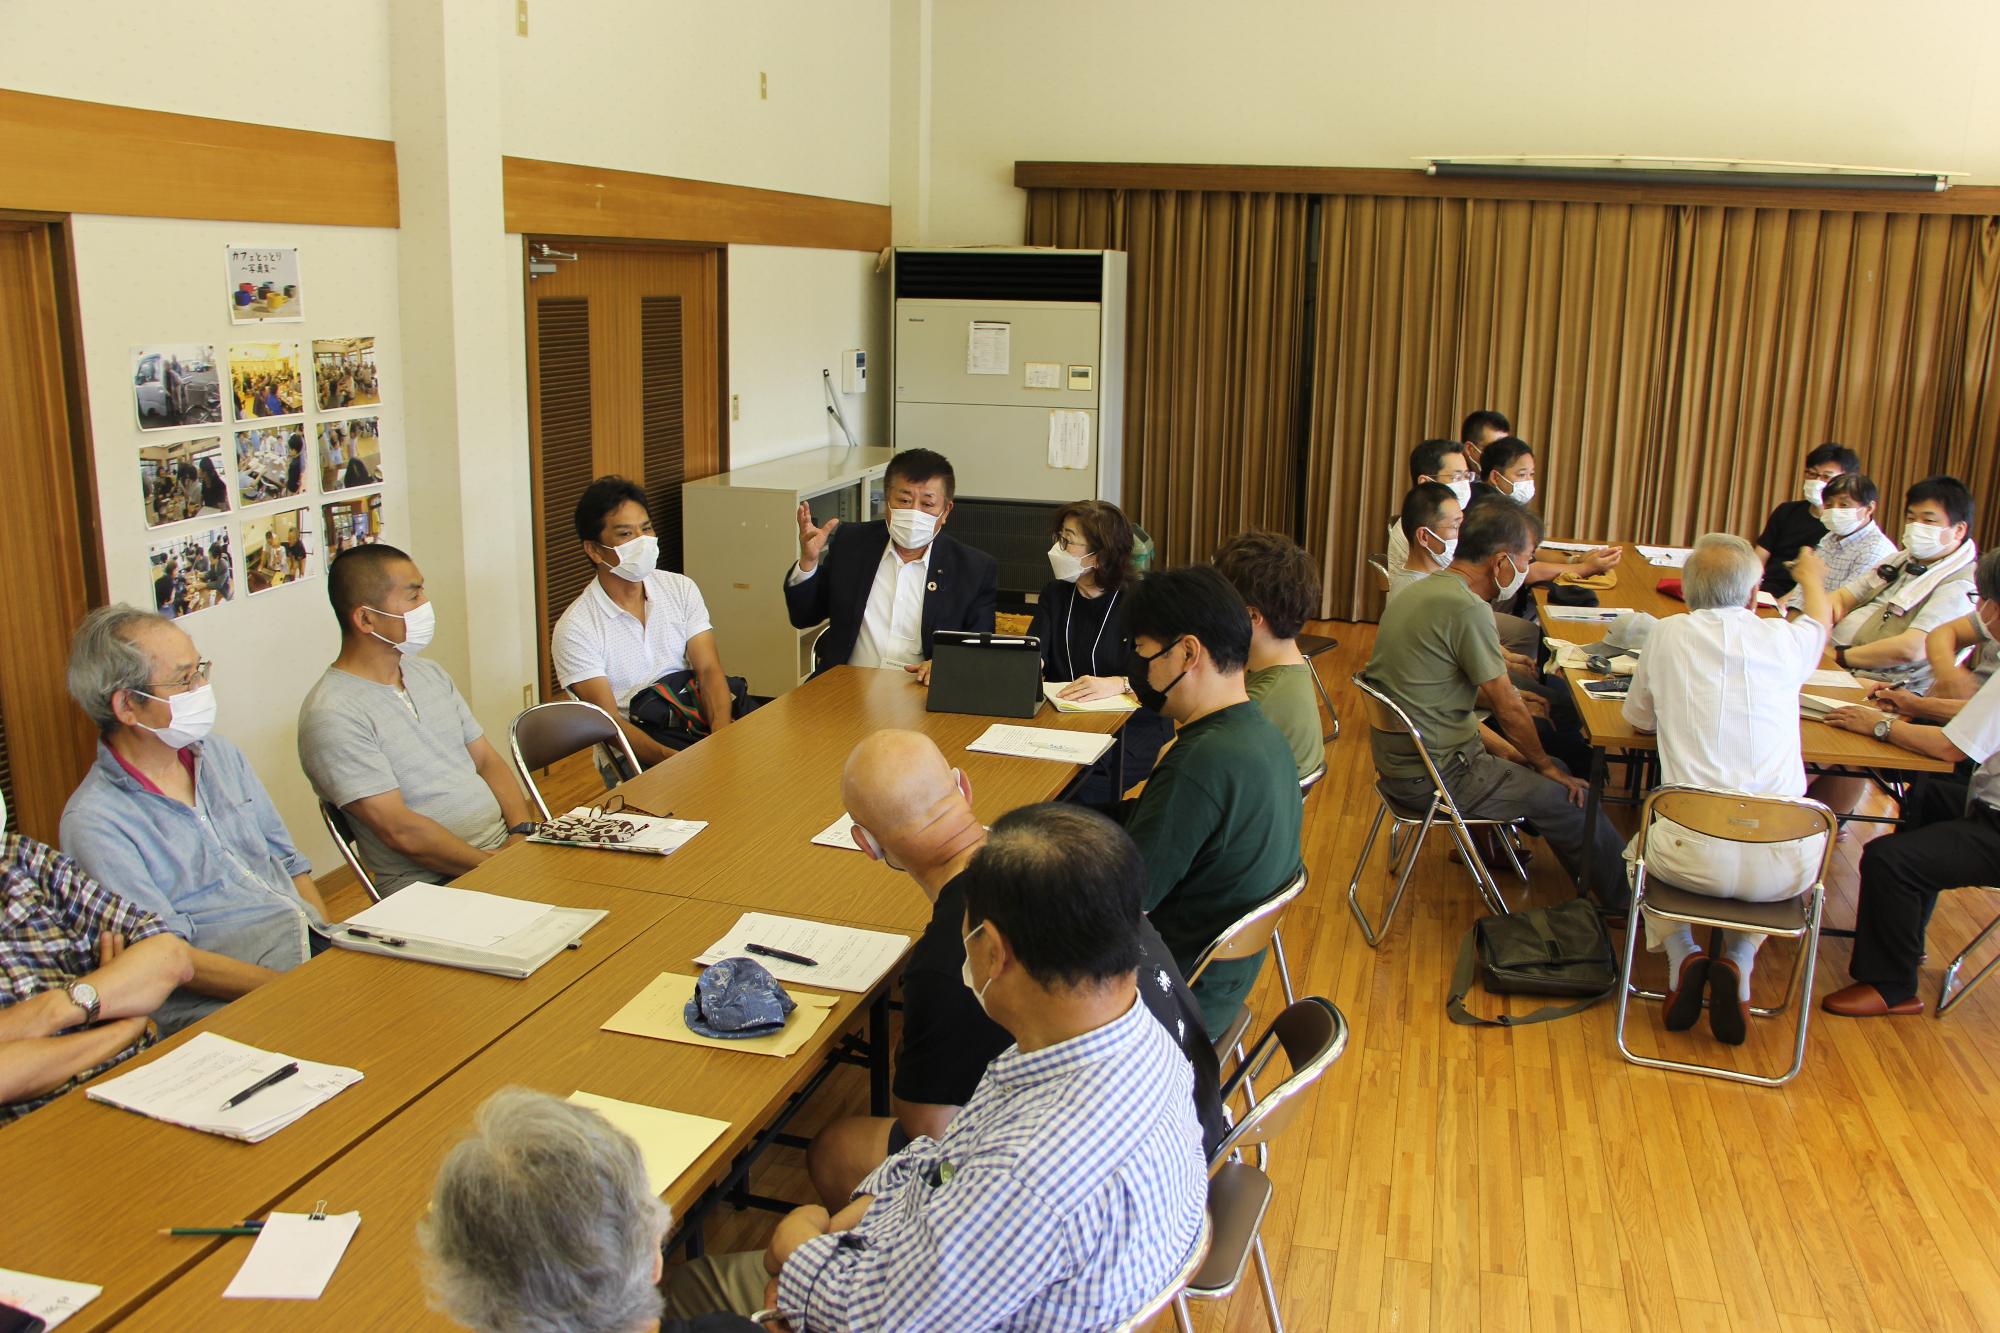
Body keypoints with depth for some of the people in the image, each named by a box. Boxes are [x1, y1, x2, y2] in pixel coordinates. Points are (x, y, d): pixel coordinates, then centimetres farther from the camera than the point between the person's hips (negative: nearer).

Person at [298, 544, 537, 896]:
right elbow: (402, 832, -15)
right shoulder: (332, 715, -11)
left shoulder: (431, 674, 16)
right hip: (433, 883, -8)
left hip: (506, 845, 8)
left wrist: (523, 830, -3)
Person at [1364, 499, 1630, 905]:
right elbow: (1507, 708, -14)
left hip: (1398, 759, 10)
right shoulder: (1466, 608, -23)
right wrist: (1545, 763, 0)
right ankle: (1623, 903, 21)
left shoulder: (1420, 592, 6)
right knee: (1572, 798, 1)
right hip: (1435, 777, -10)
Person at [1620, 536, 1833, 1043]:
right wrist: (1811, 578, 54)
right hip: (1786, 863, 1)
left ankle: (1681, 957, 11)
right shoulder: (1783, 639, 5)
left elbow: (1639, 717, 17)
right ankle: (1739, 966, 15)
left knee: (1642, 848, 33)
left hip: (1694, 855, -1)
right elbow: (1822, 619, 32)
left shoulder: (1669, 635, 1)